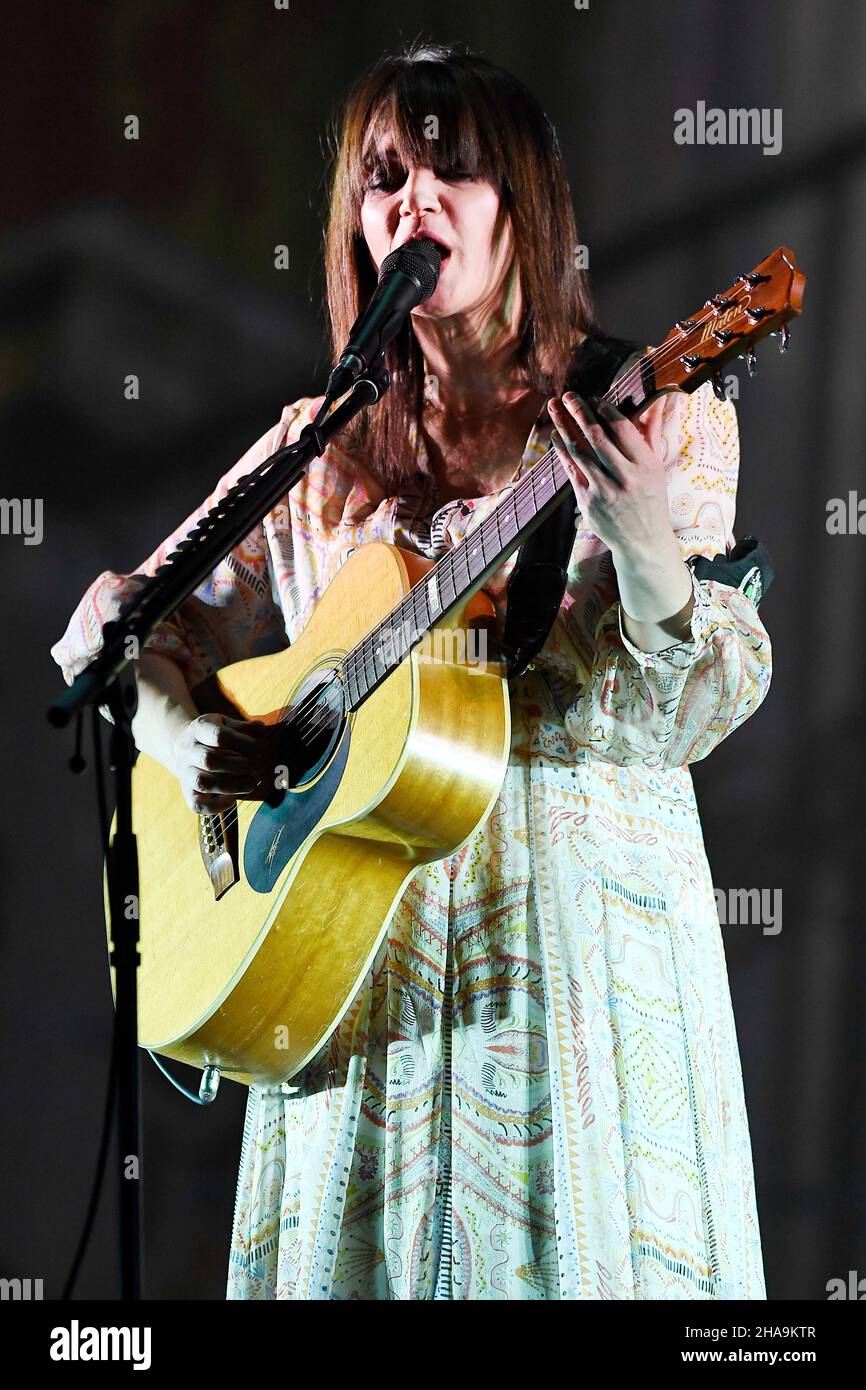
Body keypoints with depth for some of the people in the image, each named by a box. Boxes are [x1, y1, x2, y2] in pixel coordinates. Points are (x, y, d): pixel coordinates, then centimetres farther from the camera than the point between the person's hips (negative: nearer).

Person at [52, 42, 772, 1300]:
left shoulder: (655, 416, 0)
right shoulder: (322, 451, 9)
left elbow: (688, 719, -10)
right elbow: (122, 628, 14)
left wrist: (645, 542, -29)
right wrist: (177, 734, -7)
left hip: (576, 919, -3)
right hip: (353, 928, 3)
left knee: (570, 1249, -3)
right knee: (362, 1253, 5)